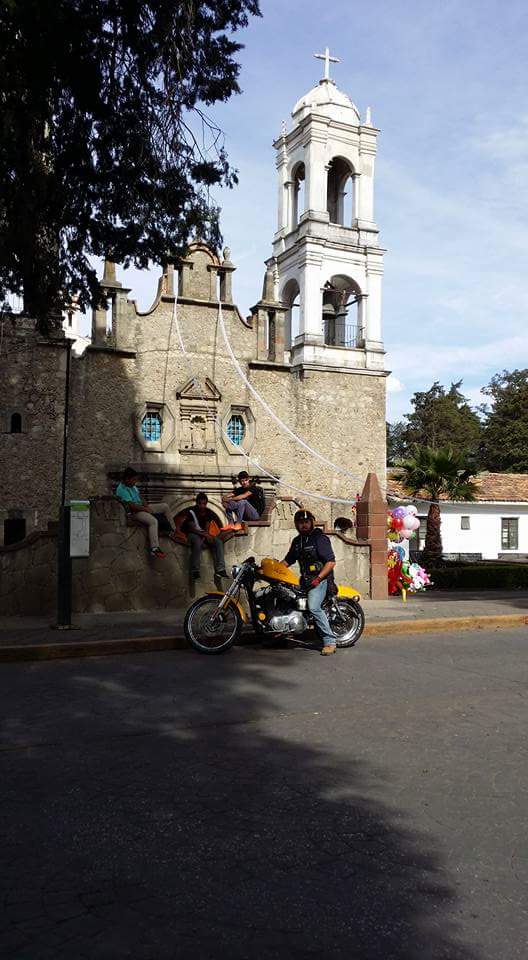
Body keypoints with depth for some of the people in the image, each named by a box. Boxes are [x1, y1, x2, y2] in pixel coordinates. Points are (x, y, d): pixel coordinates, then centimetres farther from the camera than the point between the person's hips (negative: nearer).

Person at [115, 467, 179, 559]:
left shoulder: (132, 485, 8)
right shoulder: (122, 489, -21)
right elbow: (132, 506, -25)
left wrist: (146, 505, -1)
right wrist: (145, 509, -15)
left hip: (142, 507, 10)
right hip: (134, 512, -10)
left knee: (165, 506, 6)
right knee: (153, 521, -35)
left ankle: (173, 531, 15)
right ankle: (154, 549, -40)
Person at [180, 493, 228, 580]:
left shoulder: (208, 512, 2)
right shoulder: (191, 512, -14)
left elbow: (207, 527, 0)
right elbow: (192, 529, -19)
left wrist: (206, 535, -22)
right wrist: (205, 534, -29)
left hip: (204, 533, 5)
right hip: (192, 533, -5)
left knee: (218, 542, -20)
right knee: (197, 542, -39)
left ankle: (220, 570, -26)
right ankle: (195, 571, -39)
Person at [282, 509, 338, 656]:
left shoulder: (320, 538, -9)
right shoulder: (297, 541, 15)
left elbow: (331, 562, -13)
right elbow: (288, 560, 23)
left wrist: (318, 578, -20)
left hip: (321, 578, -9)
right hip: (304, 580, 9)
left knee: (314, 607, -26)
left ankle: (330, 642, -23)